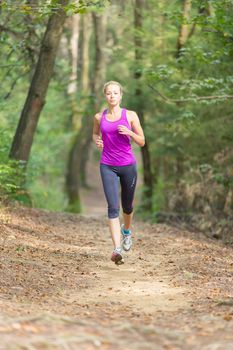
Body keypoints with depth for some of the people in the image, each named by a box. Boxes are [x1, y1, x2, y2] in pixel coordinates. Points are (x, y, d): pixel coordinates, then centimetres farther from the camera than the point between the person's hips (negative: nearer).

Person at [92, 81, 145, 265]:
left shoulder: (130, 115, -2)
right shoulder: (99, 117, 3)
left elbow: (142, 142, 2)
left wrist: (129, 132, -17)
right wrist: (97, 141, 0)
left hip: (128, 165, 0)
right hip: (108, 166, 0)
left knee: (127, 206, 16)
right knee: (113, 206, -14)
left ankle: (127, 230, 50)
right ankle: (117, 249, -20)